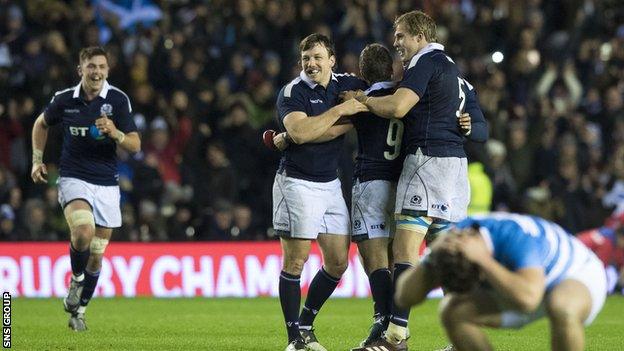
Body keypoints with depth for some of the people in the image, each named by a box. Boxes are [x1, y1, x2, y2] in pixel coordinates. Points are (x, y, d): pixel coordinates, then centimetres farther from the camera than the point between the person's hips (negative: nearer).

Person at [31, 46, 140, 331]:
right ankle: (76, 279, -2)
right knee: (84, 231, -30)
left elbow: (135, 145, -7)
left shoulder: (118, 99, -5)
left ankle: (79, 310, 25)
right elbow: (41, 124, 19)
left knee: (96, 255, 6)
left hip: (107, 185, 1)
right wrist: (38, 161, 12)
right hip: (74, 179, -1)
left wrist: (115, 133, -26)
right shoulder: (64, 99, -2)